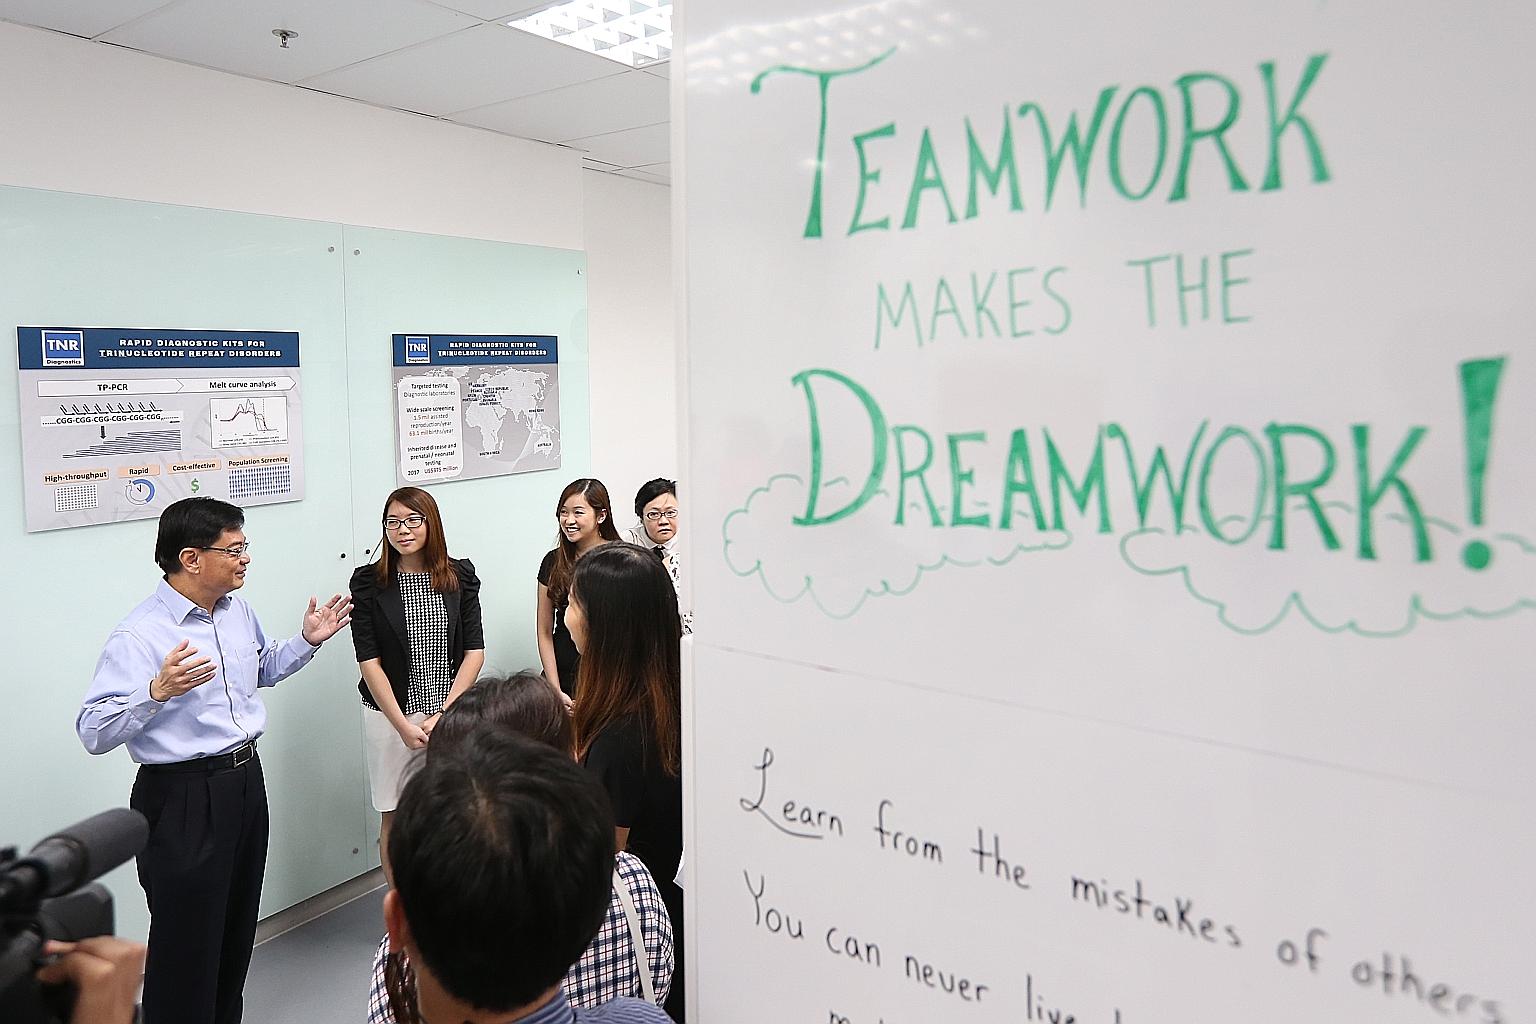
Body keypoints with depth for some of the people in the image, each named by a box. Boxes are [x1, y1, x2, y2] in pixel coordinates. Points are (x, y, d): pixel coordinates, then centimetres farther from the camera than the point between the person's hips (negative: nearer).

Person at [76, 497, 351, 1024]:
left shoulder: (238, 610, 5)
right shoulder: (138, 636, -20)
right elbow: (93, 732, -24)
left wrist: (306, 640, 10)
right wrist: (158, 690, -39)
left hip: (246, 780, 8)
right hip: (182, 798, -8)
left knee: (237, 931, 22)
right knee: (187, 943, 3)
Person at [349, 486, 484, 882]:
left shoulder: (460, 576, 0)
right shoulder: (368, 582, -4)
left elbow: (474, 651, -2)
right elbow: (369, 661, -6)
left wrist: (444, 715, -11)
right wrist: (403, 724, -12)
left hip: (452, 711, 1)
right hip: (391, 714, -1)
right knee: (396, 818, 9)